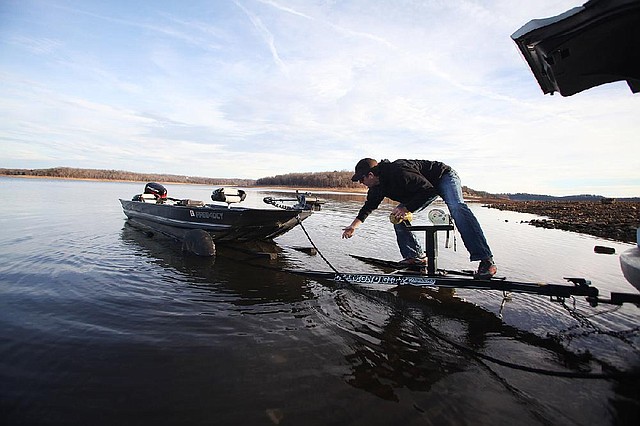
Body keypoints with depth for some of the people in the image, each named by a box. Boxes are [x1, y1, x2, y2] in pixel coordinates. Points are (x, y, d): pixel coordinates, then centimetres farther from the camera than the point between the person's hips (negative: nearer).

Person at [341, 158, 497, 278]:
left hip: (444, 177, -9)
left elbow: (428, 190, -33)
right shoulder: (377, 187, -7)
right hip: (425, 188, 9)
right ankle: (416, 257, 5)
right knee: (398, 217, -1)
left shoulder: (398, 171, -36)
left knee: (457, 209, -33)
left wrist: (406, 208, -34)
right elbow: (369, 206, 9)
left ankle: (486, 261, -35)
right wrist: (354, 225, 3)